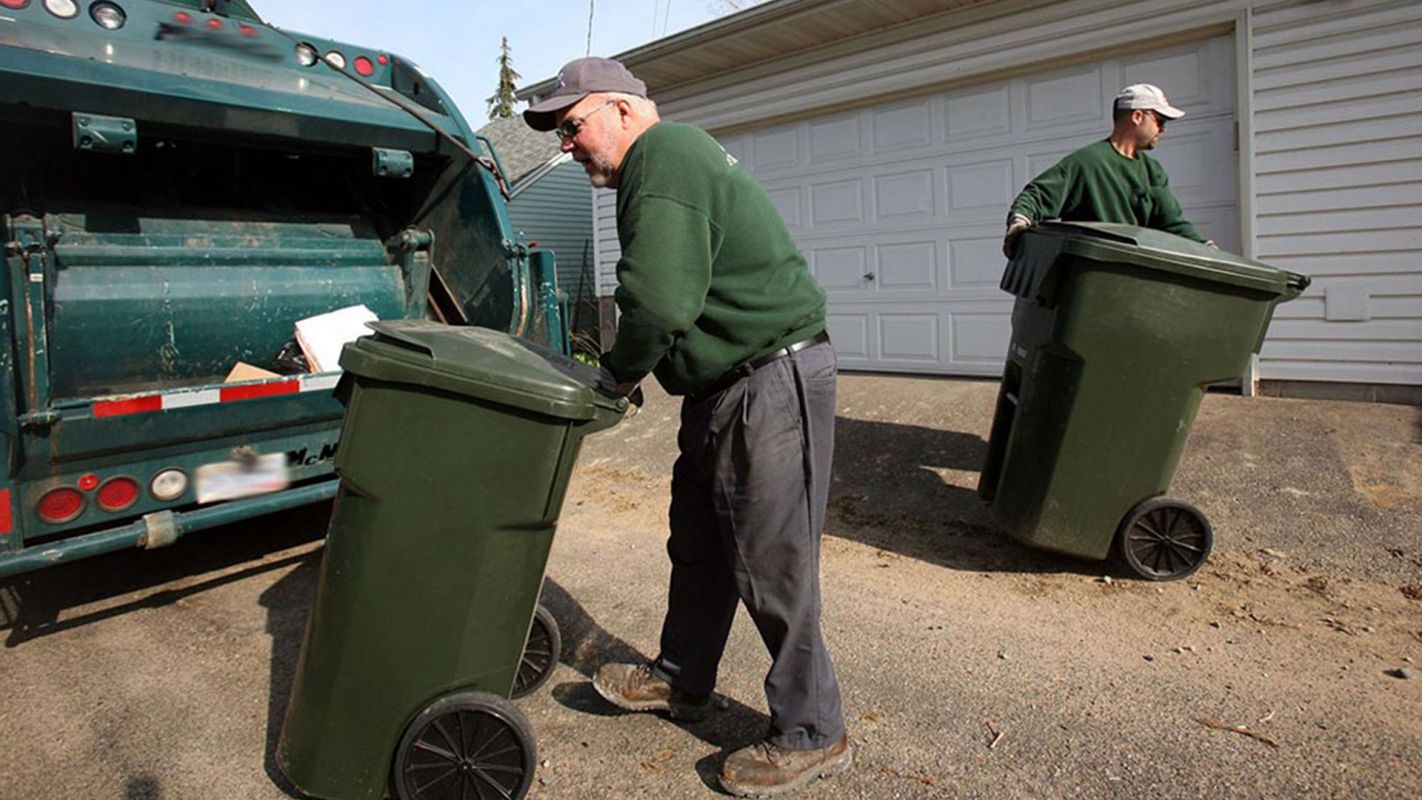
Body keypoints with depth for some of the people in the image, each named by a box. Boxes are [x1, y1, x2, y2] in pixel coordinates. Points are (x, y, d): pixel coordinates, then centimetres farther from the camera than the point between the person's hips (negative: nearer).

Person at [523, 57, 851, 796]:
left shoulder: (663, 157, -15)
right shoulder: (669, 160, 20)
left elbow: (659, 300, -26)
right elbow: (665, 297, 21)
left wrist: (620, 373, -8)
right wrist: (629, 371, 8)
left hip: (772, 380, -11)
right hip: (726, 384, 11)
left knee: (769, 562, -3)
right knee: (698, 542, 19)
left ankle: (811, 735, 14)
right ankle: (681, 680, 37)